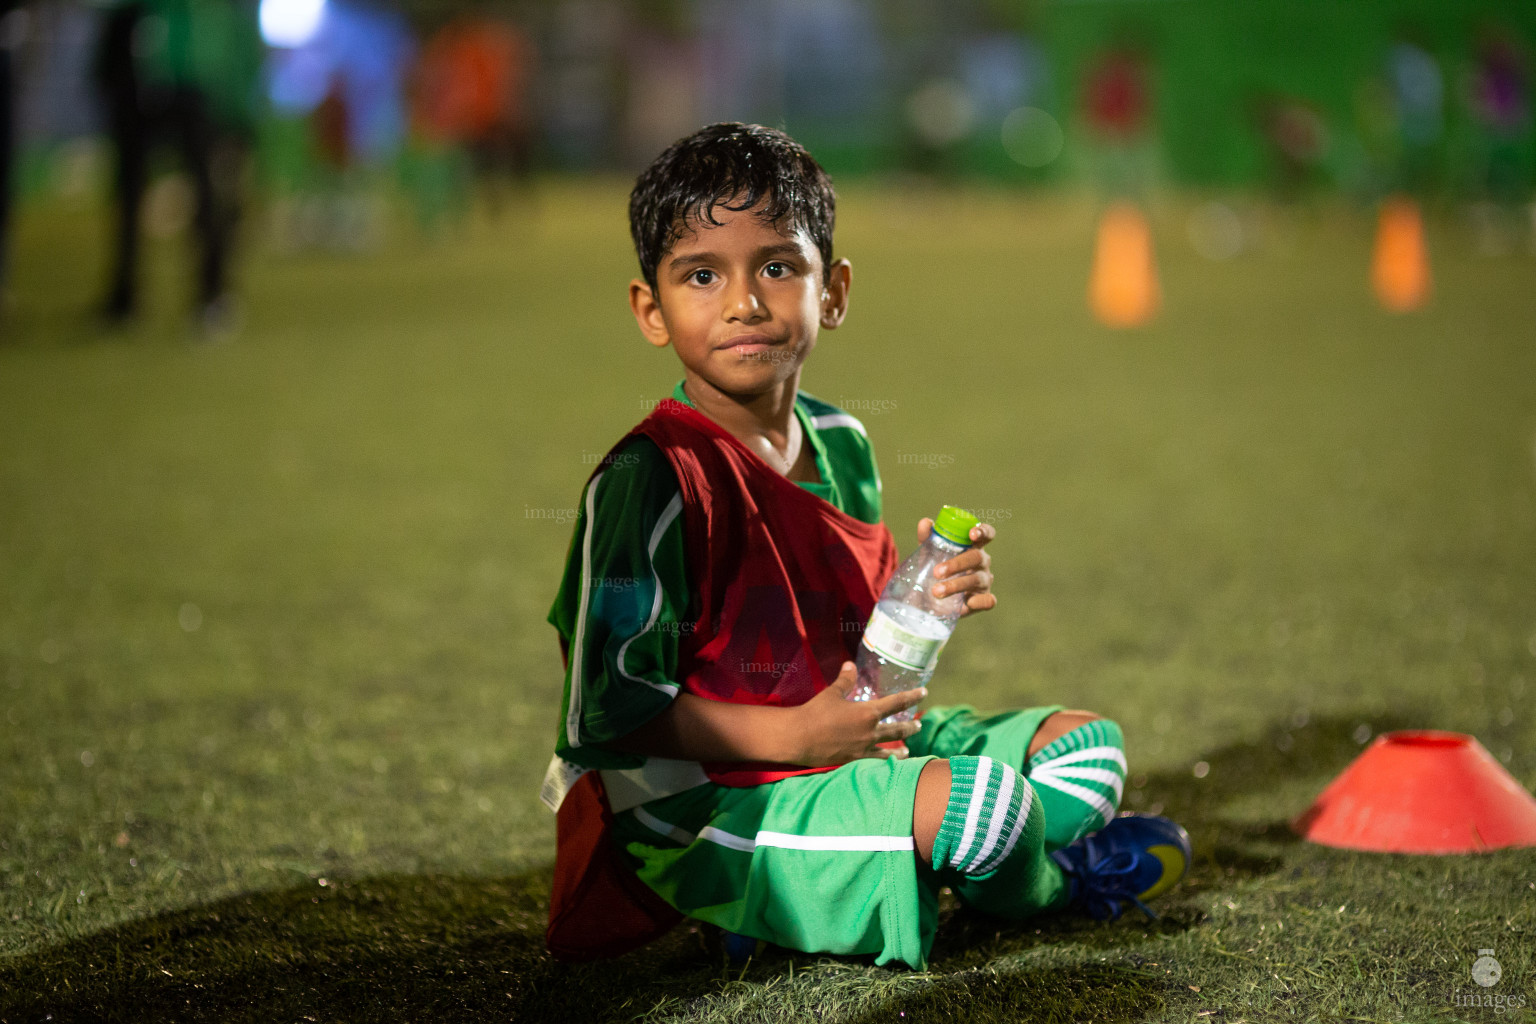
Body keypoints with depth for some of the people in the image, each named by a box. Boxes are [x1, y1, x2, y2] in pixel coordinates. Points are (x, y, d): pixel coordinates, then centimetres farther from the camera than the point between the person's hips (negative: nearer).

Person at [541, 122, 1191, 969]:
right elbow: (608, 709, -21)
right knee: (982, 798, -26)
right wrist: (796, 735, -23)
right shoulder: (652, 477, -20)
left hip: (852, 751, 9)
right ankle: (1041, 882, 8)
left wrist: (931, 595, -3)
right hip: (705, 814, -9)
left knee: (1086, 742, 14)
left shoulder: (840, 445, 6)